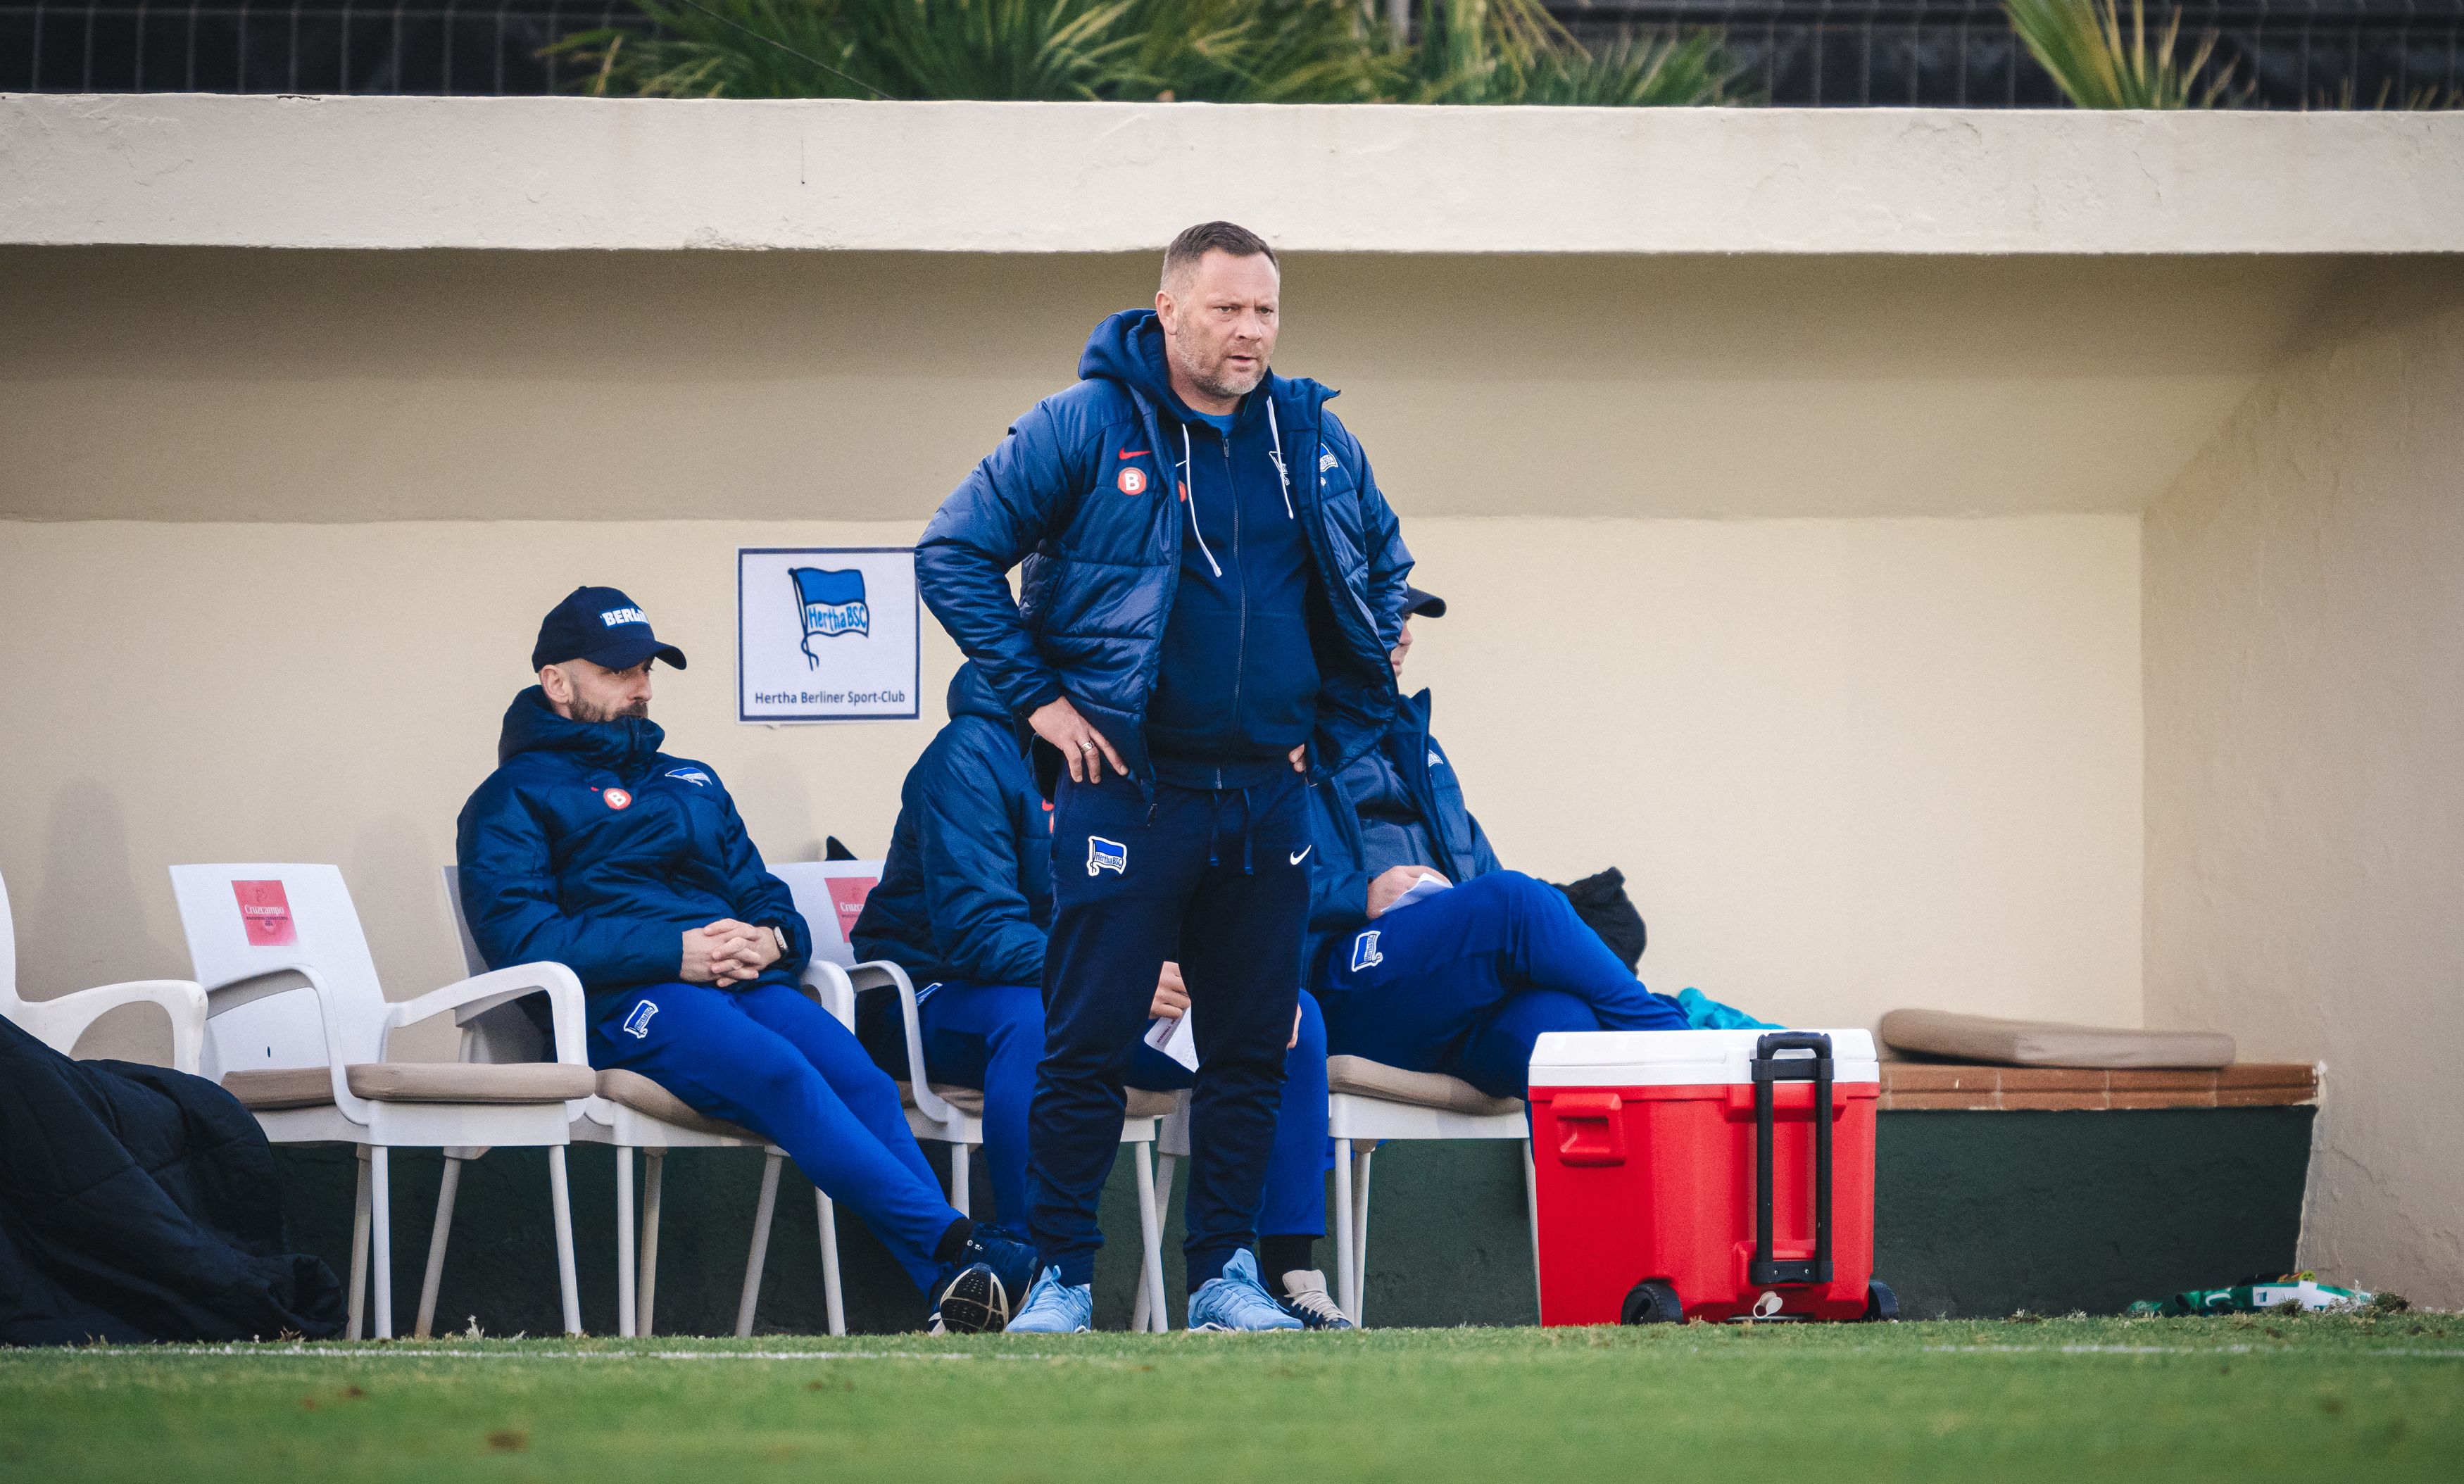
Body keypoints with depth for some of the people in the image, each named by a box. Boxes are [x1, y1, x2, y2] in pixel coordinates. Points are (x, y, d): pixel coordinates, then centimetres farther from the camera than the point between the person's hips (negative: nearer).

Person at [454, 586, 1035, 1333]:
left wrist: (770, 940, 0)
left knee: (858, 1075, -28)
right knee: (778, 1072, -35)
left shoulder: (693, 783, 33)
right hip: (626, 1004, -5)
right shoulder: (514, 799, 13)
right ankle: (959, 1245, -45)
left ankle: (956, 1297, -46)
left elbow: (770, 899, 28)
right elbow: (521, 935, -4)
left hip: (746, 982, 5)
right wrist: (677, 954, -13)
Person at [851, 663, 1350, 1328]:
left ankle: (1291, 1272, -9)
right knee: (1035, 1019, -42)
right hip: (944, 996, -7)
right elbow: (972, 928, -26)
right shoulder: (974, 752, -17)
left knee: (1295, 1015, -8)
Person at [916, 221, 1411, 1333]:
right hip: (1127, 788, -4)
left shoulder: (1313, 440, 9)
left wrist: (1331, 726, 16)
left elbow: (1385, 570, 24)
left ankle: (1224, 1272, 14)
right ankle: (1062, 1274, 2)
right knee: (1087, 1044, -5)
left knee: (1251, 1048, 6)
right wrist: (1038, 697, -7)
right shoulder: (1083, 427, -4)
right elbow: (953, 553, -3)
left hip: (1269, 797, 4)